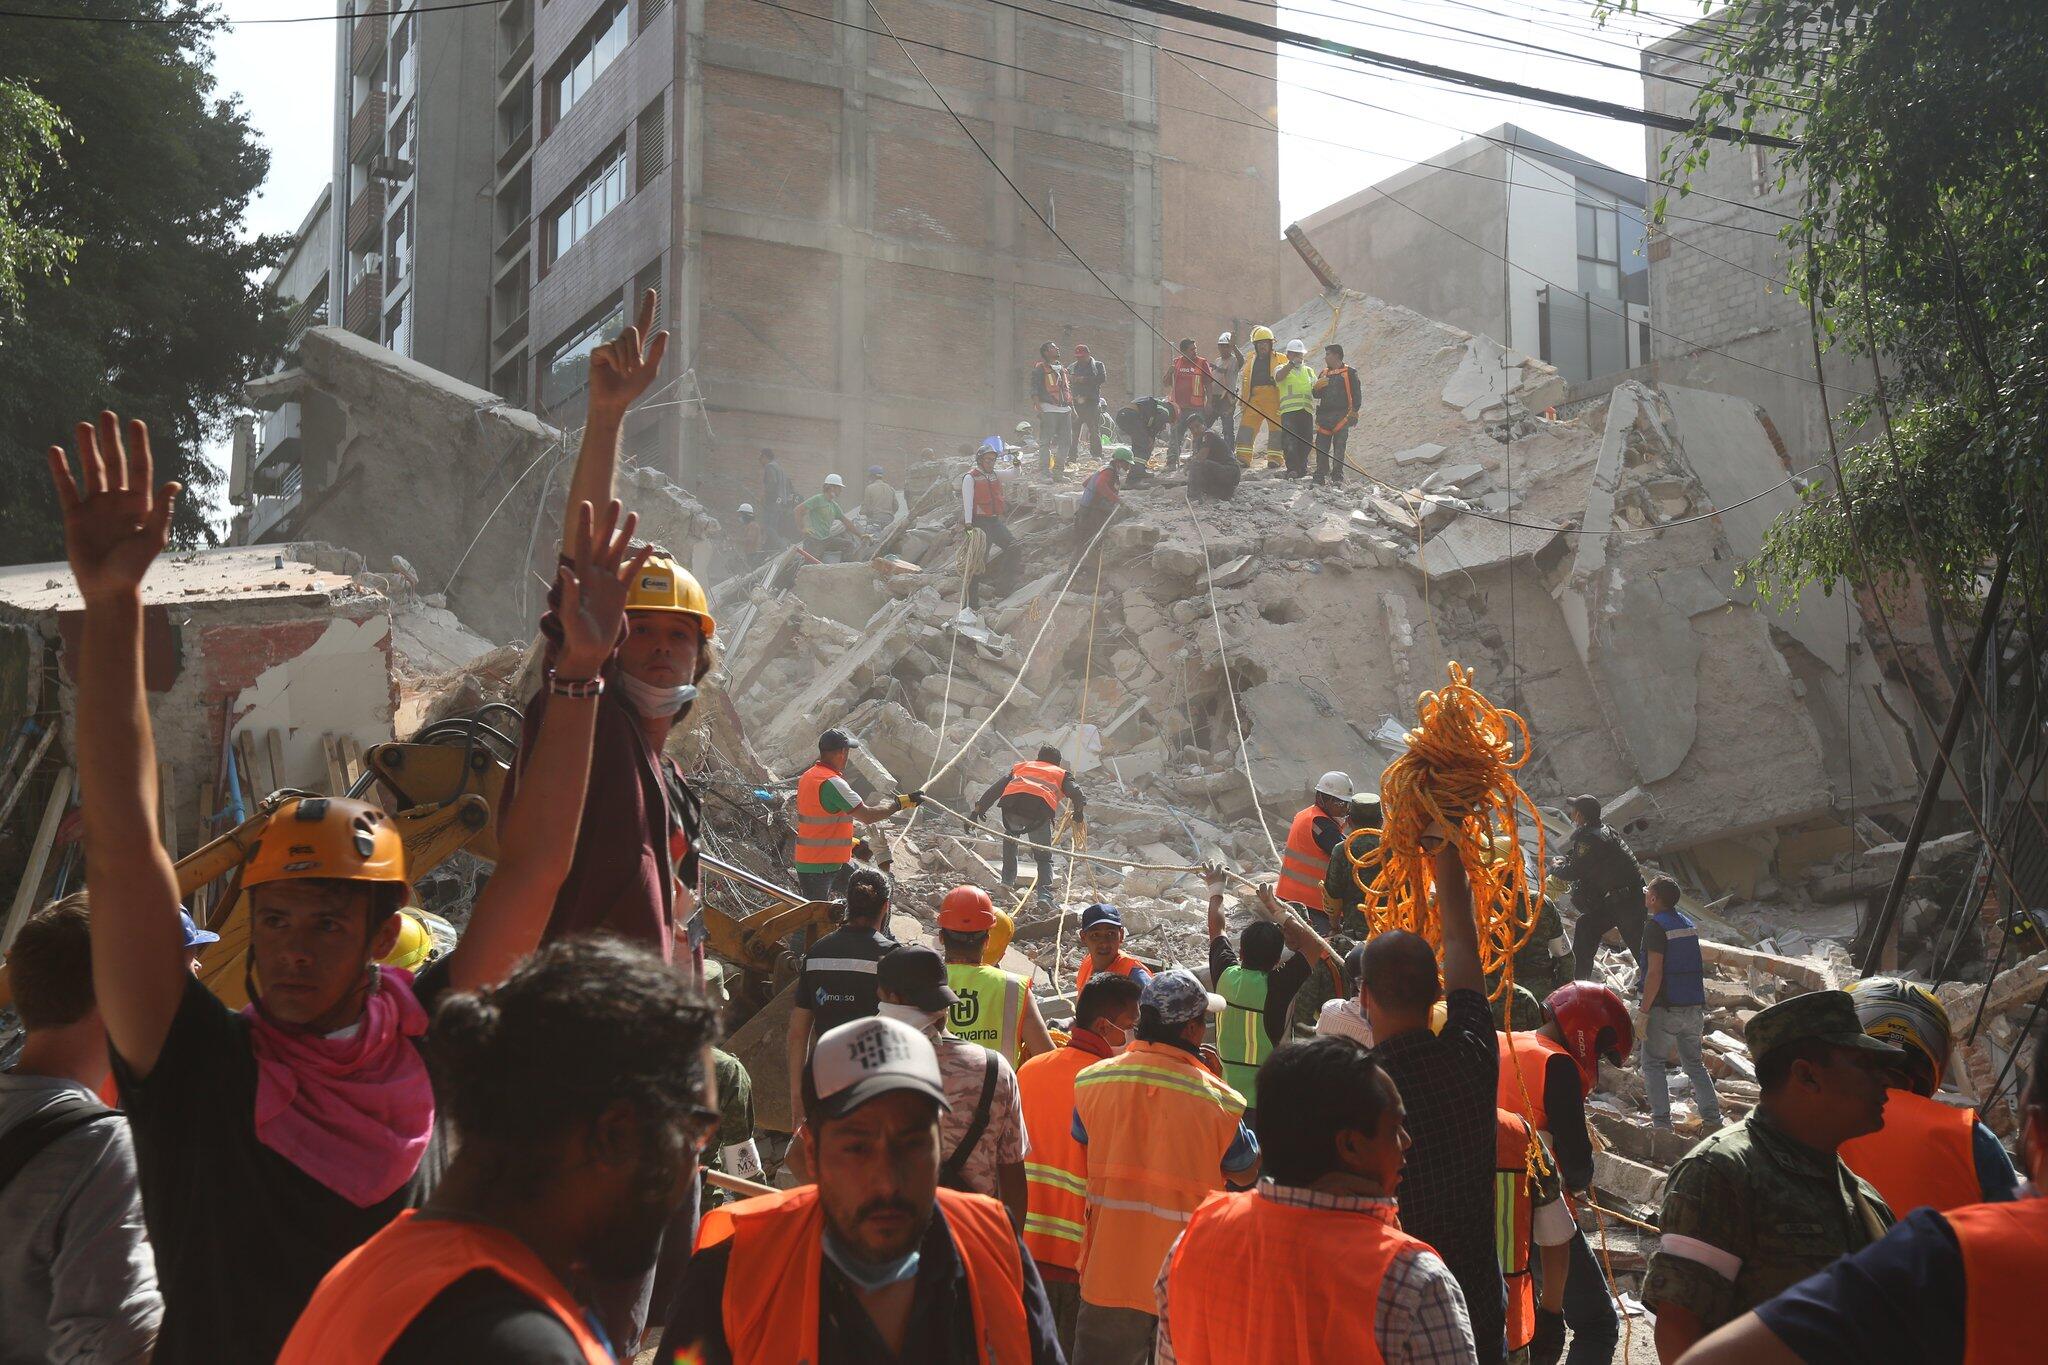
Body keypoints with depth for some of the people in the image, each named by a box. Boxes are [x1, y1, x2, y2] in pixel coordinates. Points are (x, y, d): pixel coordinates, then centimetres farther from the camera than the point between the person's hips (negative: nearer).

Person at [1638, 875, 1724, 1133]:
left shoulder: (1655, 926, -13)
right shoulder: (1688, 923, 11)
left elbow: (1655, 973, -19)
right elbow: (1694, 967, 17)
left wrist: (1643, 1012, -16)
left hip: (1666, 1008, -7)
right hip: (1694, 1006, 7)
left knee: (1652, 1062, 4)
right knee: (1693, 1063, 17)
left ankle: (1661, 1122, -1)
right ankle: (1712, 1118, 11)